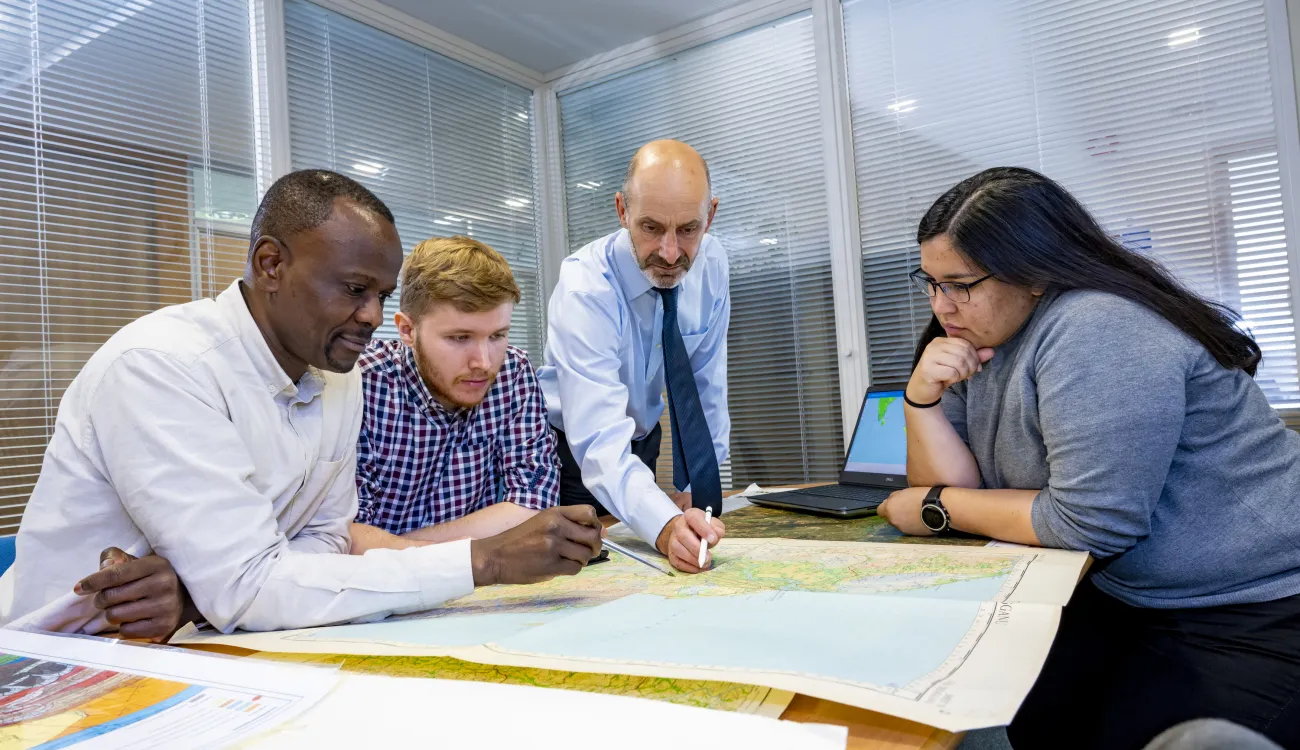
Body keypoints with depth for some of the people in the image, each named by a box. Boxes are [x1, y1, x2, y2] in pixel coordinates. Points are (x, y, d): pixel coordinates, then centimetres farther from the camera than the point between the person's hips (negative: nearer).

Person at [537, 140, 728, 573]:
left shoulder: (710, 263, -14)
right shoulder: (585, 288, -31)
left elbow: (706, 386, -5)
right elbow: (600, 442, -41)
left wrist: (695, 488, -9)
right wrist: (666, 526, -57)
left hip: (642, 442, 5)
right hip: (574, 452, -4)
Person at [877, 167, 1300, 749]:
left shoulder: (1097, 329, -23)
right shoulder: (981, 341, 3)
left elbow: (1091, 521, -26)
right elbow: (954, 487, 1)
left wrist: (935, 506, -14)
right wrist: (923, 397, -16)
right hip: (1124, 595, 8)